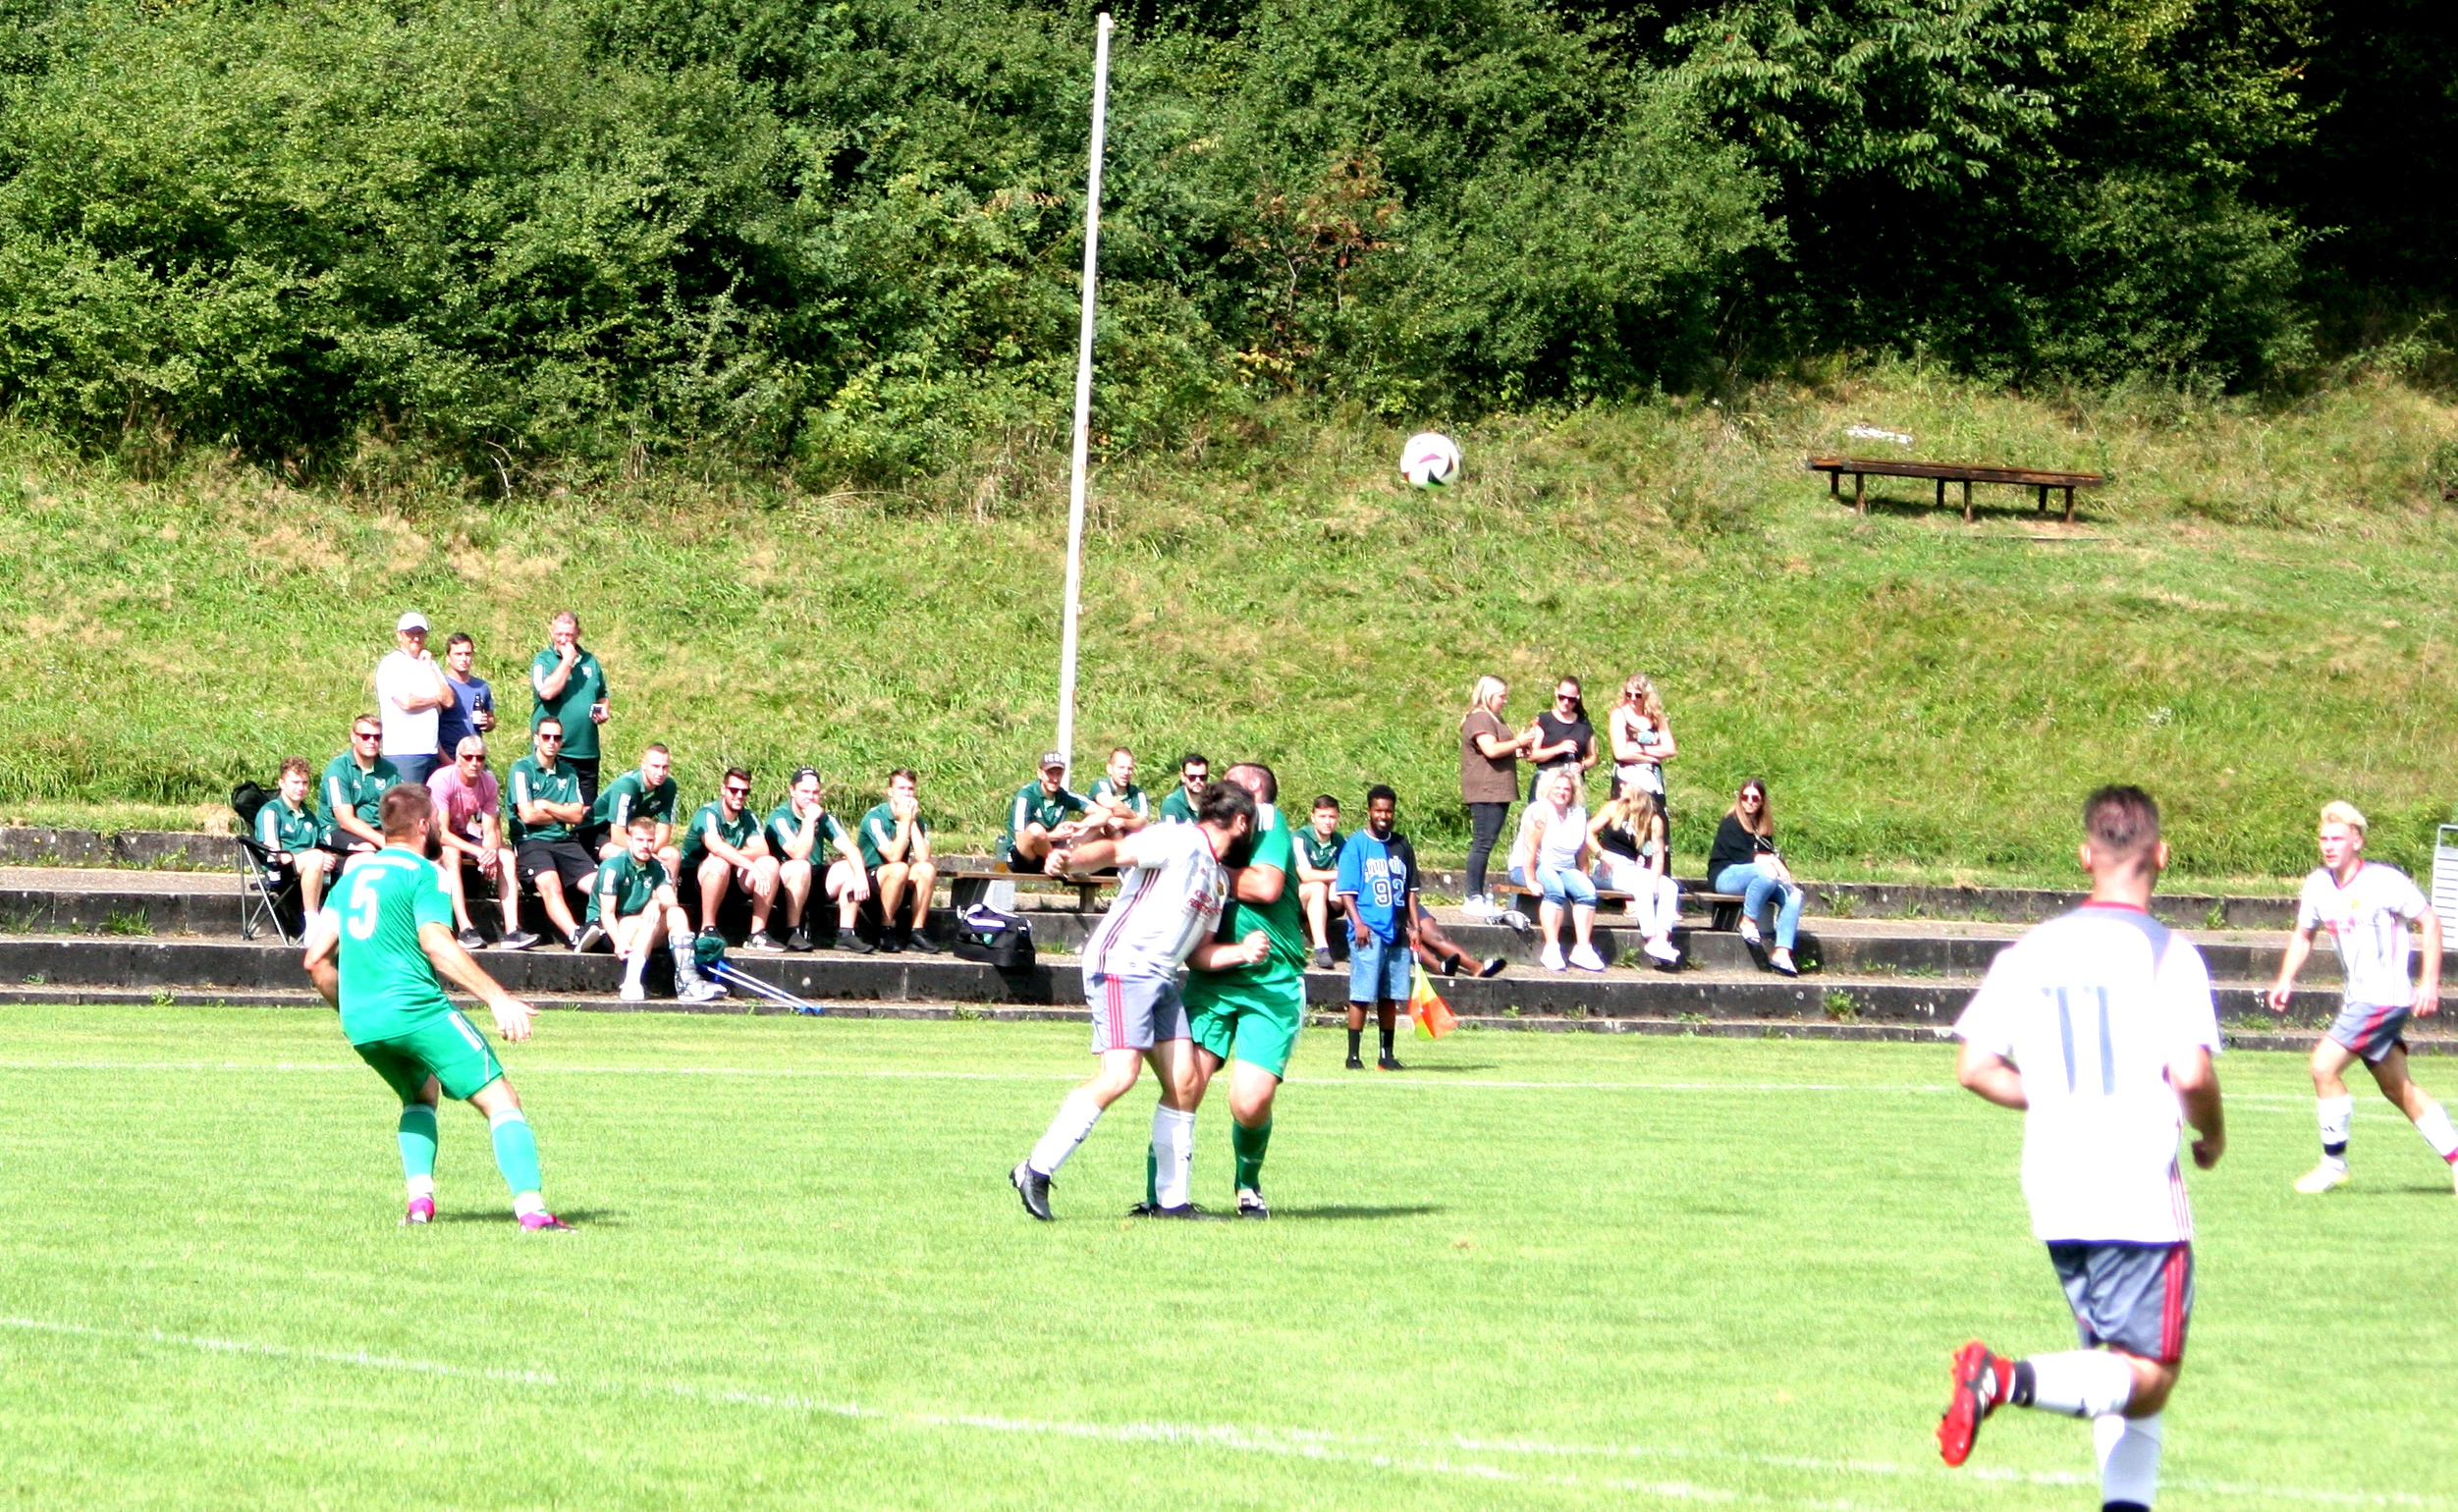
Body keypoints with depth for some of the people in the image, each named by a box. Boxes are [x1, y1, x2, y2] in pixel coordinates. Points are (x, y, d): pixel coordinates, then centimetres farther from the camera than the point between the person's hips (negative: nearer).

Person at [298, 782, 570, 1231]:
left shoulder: (353, 873, 18)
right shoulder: (423, 873, -2)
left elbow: (316, 959, 17)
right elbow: (435, 942, -18)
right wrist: (497, 997, -21)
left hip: (361, 1024, 7)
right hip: (416, 1008, -7)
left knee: (421, 1093, 31)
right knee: (500, 1099, -5)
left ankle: (419, 1198, 11)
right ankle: (530, 1207, -22)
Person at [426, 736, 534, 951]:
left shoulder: (488, 783, -7)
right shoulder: (442, 781, -24)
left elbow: (491, 831, -8)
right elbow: (440, 833, -28)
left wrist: (491, 853, -32)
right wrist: (479, 852, -37)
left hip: (465, 837, 6)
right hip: (436, 843, -6)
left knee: (507, 855, -17)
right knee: (451, 853, -38)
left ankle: (512, 931, -26)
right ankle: (466, 930, -44)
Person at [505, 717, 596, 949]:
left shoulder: (568, 772, 17)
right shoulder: (522, 769, 1)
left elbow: (577, 816, 8)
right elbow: (528, 815, -8)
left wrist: (546, 806, -2)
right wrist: (562, 813, 5)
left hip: (564, 841, 6)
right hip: (530, 841, -6)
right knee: (550, 886, -34)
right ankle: (575, 936, -54)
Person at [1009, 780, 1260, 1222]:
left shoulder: (1220, 876, 21)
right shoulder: (1179, 843, -7)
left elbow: (1199, 950, 22)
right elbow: (1114, 851, -19)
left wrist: (1241, 951, 3)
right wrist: (1070, 858, -38)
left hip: (1162, 978, 10)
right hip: (1122, 965, -10)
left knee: (1183, 1082, 2)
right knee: (1120, 1075, -20)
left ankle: (1172, 1199, 8)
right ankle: (1036, 1171, -14)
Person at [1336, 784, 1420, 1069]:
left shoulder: (1402, 846, 14)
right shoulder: (1356, 845, -2)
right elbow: (1346, 890, -6)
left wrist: (1415, 925, 12)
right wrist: (1358, 922, -17)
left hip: (1397, 932, 5)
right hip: (1369, 932, -5)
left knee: (1390, 996, 9)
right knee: (1361, 995, -6)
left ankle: (1387, 1054, 15)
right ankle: (1353, 1055, -1)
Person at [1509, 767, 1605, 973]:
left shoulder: (1579, 816, 9)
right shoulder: (1540, 811, -10)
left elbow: (1582, 855, 14)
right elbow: (1530, 848, -16)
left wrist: (1583, 879, 4)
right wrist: (1531, 881, -23)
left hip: (1564, 869, 6)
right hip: (1531, 867, -6)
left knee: (1587, 890, -22)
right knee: (1555, 889, -35)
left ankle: (1583, 948, -24)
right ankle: (1552, 948, -38)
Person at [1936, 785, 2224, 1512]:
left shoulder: (2031, 950, 6)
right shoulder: (2168, 953, -8)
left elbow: (1975, 1066, 4)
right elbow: (2190, 1071, -18)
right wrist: (2212, 1135, 2)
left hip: (2055, 1195, 6)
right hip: (2142, 1194, -6)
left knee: (2125, 1368, 18)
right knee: (2148, 1379, -3)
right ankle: (2011, 1381, -25)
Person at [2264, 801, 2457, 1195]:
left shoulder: (2385, 882, -15)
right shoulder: (2318, 884, 5)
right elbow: (2303, 934, 20)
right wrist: (2285, 980, 6)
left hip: (2386, 996, -8)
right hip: (2357, 997, 8)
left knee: (2324, 1065, -15)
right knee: (2398, 1089, 13)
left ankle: (2334, 1161, -3)